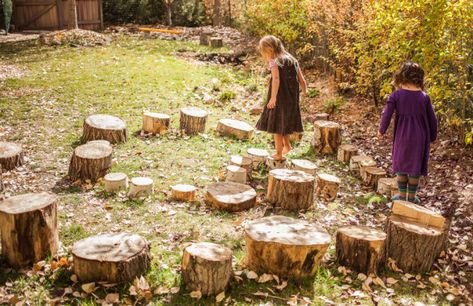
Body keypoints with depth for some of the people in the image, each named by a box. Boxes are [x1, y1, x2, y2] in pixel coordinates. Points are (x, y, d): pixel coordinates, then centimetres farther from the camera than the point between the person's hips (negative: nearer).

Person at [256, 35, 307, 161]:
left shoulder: (274, 61, -11)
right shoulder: (292, 60, 8)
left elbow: (276, 79, -26)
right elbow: (302, 80, 7)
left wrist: (273, 98, -33)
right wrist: (304, 93, 23)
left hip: (279, 98, -6)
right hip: (292, 99, 6)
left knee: (276, 123, 8)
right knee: (284, 121, 26)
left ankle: (278, 154, 14)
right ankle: (286, 145, 36)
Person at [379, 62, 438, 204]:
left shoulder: (396, 95, -10)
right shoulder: (424, 97, -5)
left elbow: (386, 115, -12)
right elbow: (432, 119, 1)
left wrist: (382, 130, 5)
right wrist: (432, 137, 14)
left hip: (402, 137, -1)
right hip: (420, 138, 1)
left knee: (401, 165, 15)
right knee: (415, 166, 13)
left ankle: (402, 195, 22)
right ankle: (411, 197, 22)